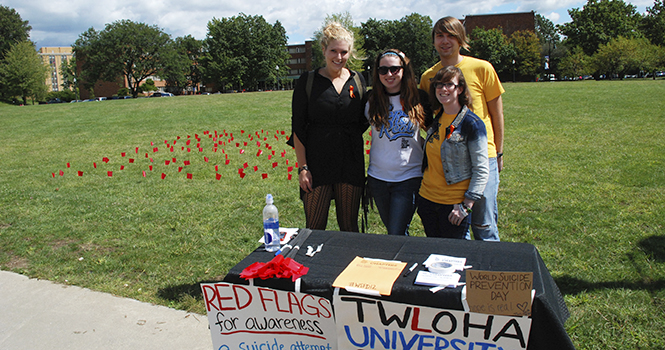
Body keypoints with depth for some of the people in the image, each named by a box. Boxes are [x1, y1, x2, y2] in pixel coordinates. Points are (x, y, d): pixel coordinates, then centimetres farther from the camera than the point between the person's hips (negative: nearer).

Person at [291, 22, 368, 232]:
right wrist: (302, 167, -8)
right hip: (317, 163, -2)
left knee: (350, 226, 12)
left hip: (351, 165, 3)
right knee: (315, 228, 4)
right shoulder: (308, 81, -1)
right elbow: (298, 128, -2)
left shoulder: (357, 80, 8)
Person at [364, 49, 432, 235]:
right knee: (392, 231, 16)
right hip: (378, 177, 3)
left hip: (409, 177, -3)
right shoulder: (371, 100, 0)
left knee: (396, 235, -8)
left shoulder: (419, 99, -3)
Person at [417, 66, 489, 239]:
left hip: (454, 204, -6)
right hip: (427, 198, 6)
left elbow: (481, 170, -13)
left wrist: (466, 206, -18)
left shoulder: (472, 123, -12)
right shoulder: (436, 119, 7)